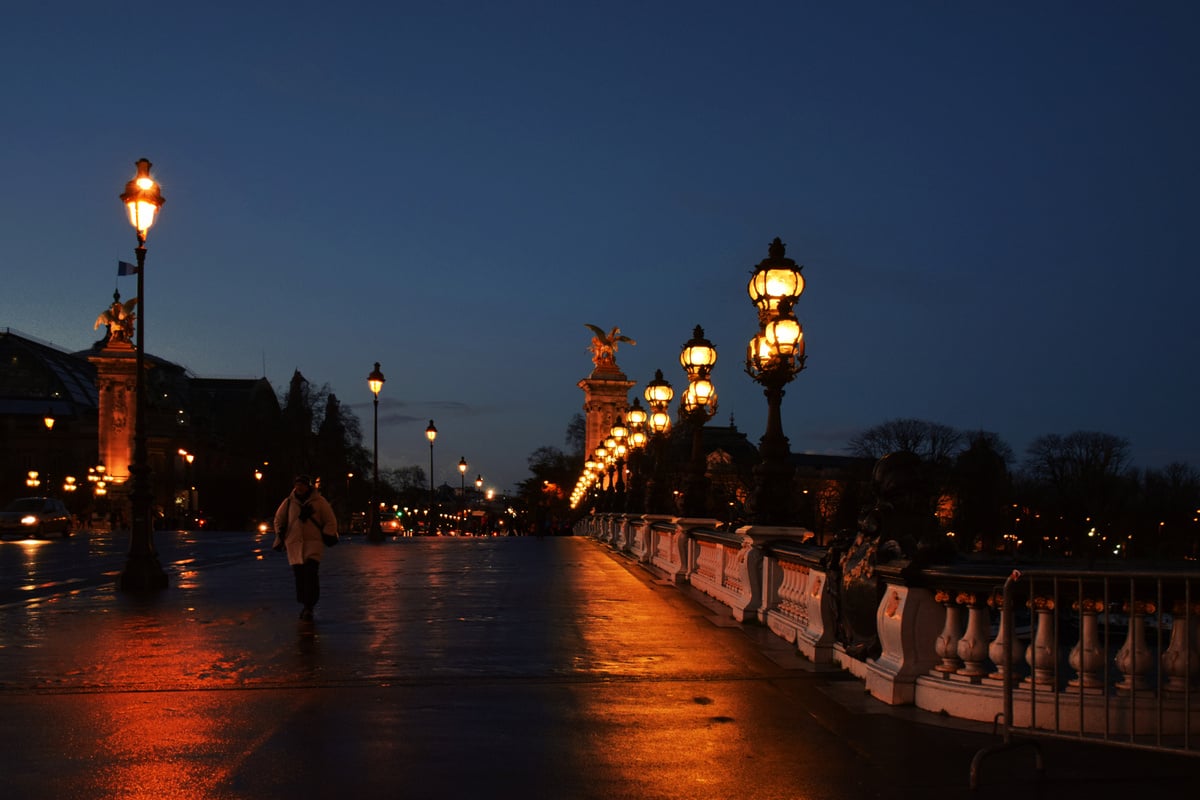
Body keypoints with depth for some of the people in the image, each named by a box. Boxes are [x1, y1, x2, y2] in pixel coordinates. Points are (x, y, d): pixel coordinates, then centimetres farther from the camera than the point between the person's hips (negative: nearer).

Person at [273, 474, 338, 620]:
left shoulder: (319, 502, 3)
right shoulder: (288, 502, 10)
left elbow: (330, 521, 9)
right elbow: (278, 520, 23)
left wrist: (327, 536, -1)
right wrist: (280, 536, 12)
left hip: (314, 542, -3)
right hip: (294, 543, 3)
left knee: (310, 572, -17)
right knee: (299, 574, 1)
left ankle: (309, 607, -18)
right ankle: (305, 605, 15)